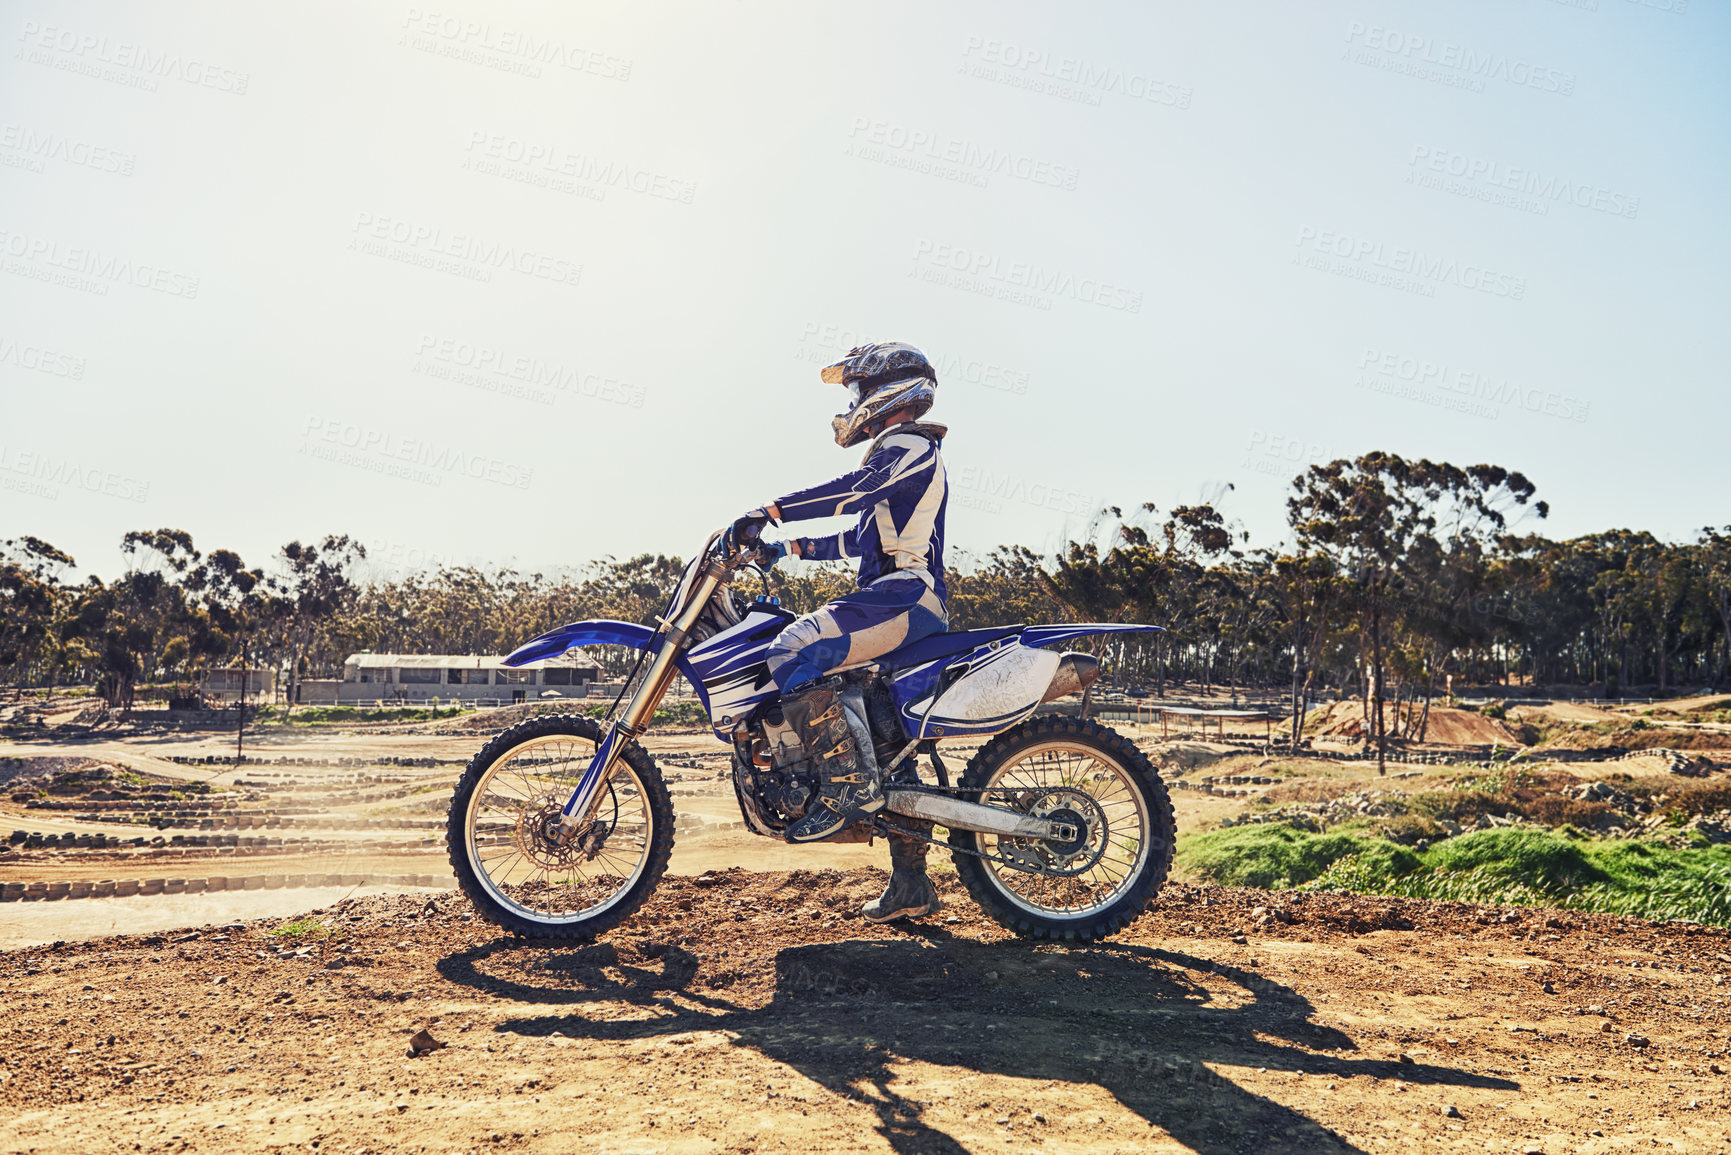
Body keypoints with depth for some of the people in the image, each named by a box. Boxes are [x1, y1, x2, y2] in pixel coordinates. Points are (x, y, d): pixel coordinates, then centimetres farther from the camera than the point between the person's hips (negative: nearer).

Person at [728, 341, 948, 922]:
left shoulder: (908, 444, -3)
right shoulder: (897, 453, 28)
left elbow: (857, 488, -21)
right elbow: (863, 537, 35)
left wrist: (772, 511, -23)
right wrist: (796, 547, 29)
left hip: (904, 592, -11)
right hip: (902, 600, 11)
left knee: (793, 651, -27)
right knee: (876, 736, 12)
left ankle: (850, 785, -27)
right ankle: (911, 885, 17)